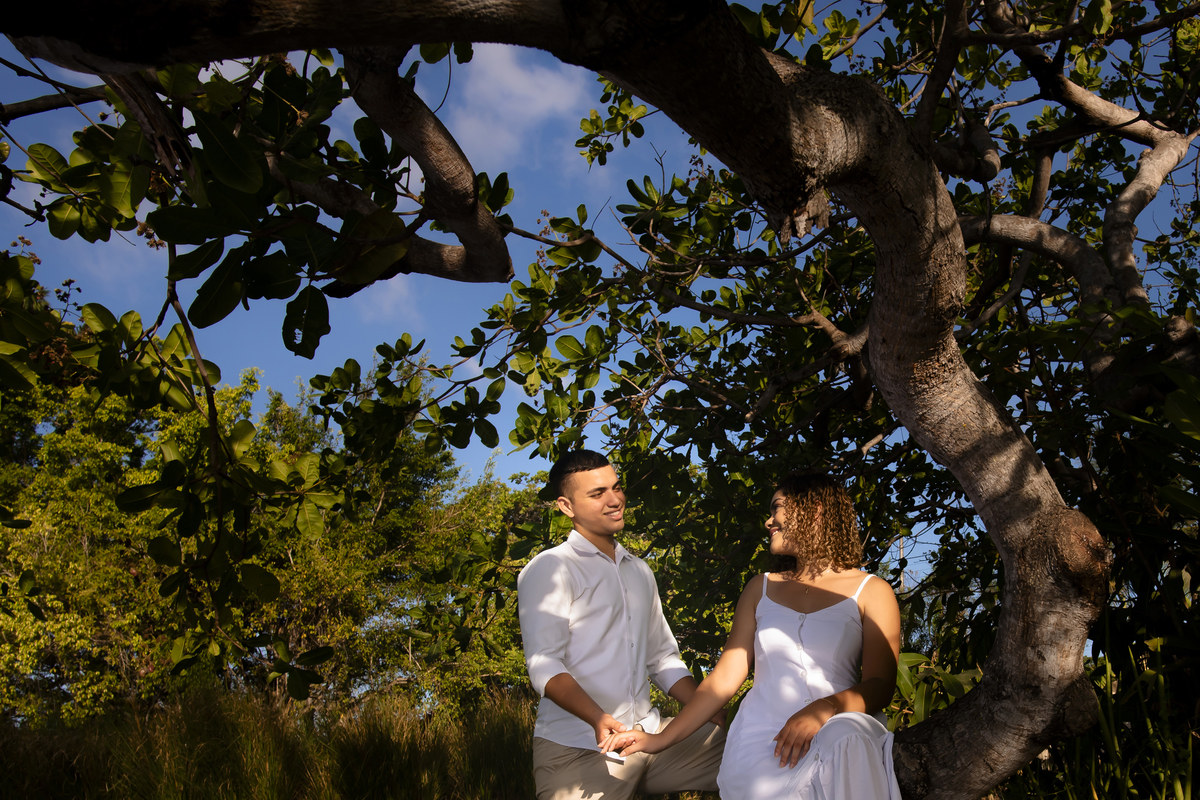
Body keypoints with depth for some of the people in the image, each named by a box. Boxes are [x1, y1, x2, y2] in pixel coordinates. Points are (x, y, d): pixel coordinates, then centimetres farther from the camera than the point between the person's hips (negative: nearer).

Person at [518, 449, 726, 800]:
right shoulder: (549, 569, -4)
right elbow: (543, 663, -15)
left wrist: (711, 715, 7)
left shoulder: (640, 571, 19)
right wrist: (598, 718, -30)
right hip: (578, 746, -5)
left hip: (648, 733, 6)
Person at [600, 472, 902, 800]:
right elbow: (725, 676, 16)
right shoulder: (761, 588, 20)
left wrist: (825, 708, -24)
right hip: (761, 732, 1)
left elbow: (880, 684, -2)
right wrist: (662, 738, 7)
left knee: (848, 737, -37)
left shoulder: (871, 592, 9)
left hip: (839, 731, 0)